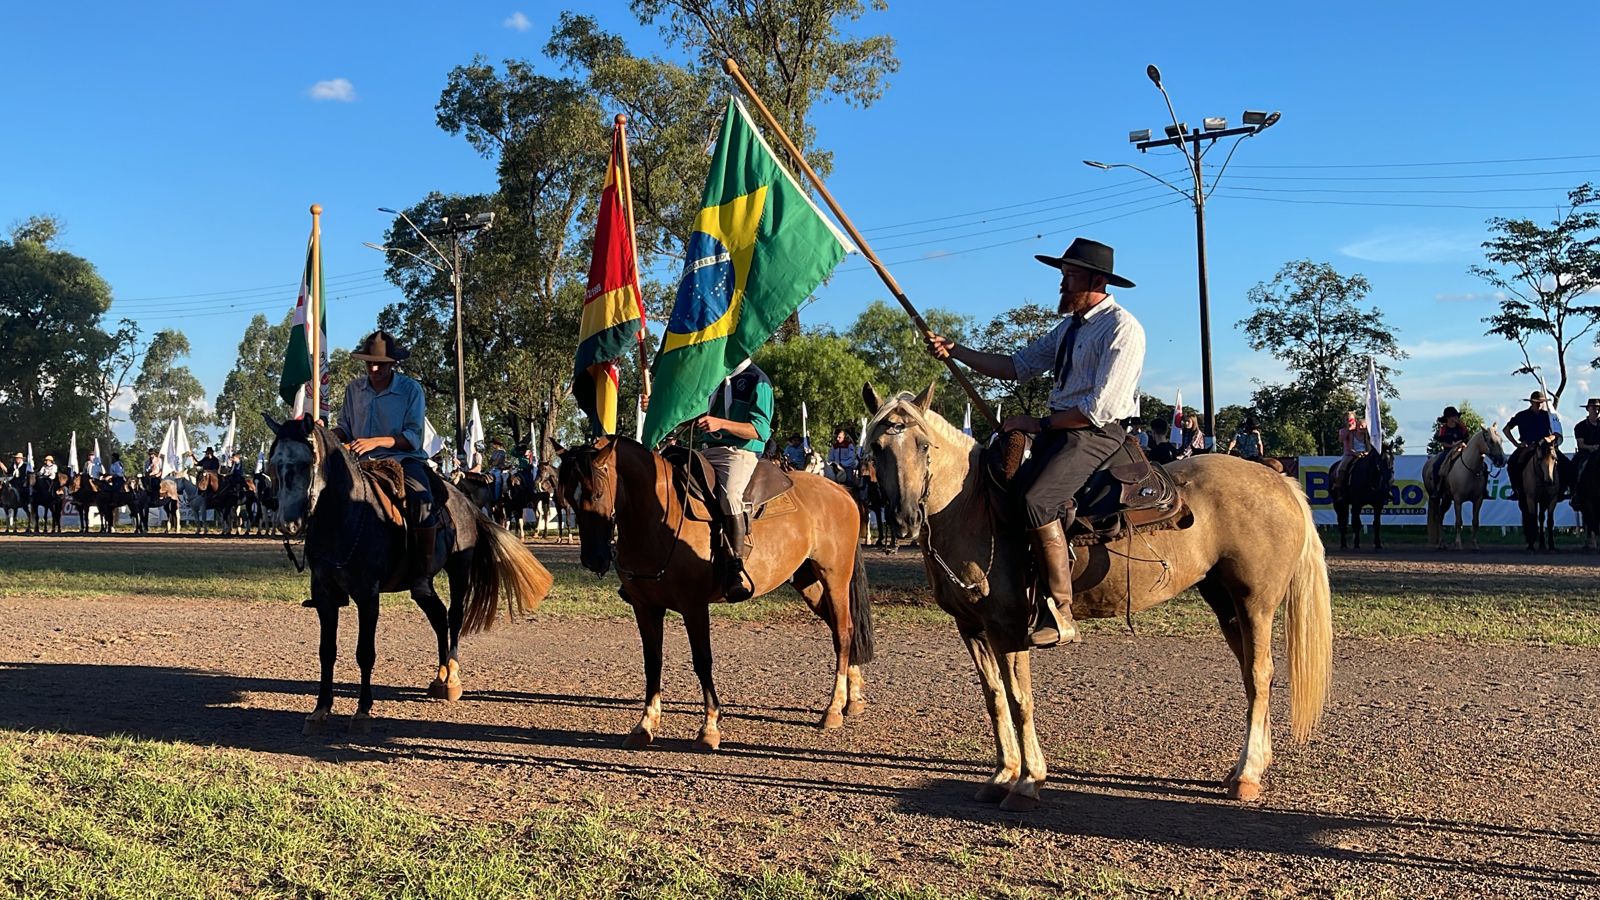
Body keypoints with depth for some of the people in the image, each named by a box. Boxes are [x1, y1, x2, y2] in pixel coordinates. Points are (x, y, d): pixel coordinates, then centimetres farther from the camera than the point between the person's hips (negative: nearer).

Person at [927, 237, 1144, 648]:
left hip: (1095, 434, -10)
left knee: (1035, 500, -29)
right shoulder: (1069, 327, 18)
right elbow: (1016, 366, 17)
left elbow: (1100, 409, -18)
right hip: (1058, 430, 10)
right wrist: (955, 351, 9)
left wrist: (1039, 424, -13)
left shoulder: (1122, 328, -11)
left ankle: (1060, 612, -22)